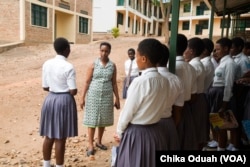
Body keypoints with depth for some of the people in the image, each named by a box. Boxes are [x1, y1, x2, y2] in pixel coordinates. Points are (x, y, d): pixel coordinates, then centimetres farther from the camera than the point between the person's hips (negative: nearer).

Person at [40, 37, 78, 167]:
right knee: (60, 138, 4)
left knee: (49, 136, 18)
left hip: (50, 99, 6)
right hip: (65, 101, -6)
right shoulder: (68, 67, -15)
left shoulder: (47, 64, 1)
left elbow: (45, 87, 6)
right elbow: (73, 91, -15)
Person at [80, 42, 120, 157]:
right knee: (92, 120, 1)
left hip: (107, 96, 2)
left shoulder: (113, 66, 3)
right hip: (93, 95, -2)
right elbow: (87, 82, -2)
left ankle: (99, 142, 29)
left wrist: (117, 98, 6)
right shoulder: (93, 65, -3)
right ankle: (91, 145, 11)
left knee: (103, 120, 11)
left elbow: (114, 83, 7)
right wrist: (83, 97, -4)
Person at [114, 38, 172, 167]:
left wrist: (119, 132, 2)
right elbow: (162, 109, 6)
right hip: (156, 132, 6)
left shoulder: (140, 81, -22)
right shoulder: (164, 81, -2)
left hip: (136, 134, -6)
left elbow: (127, 112, -14)